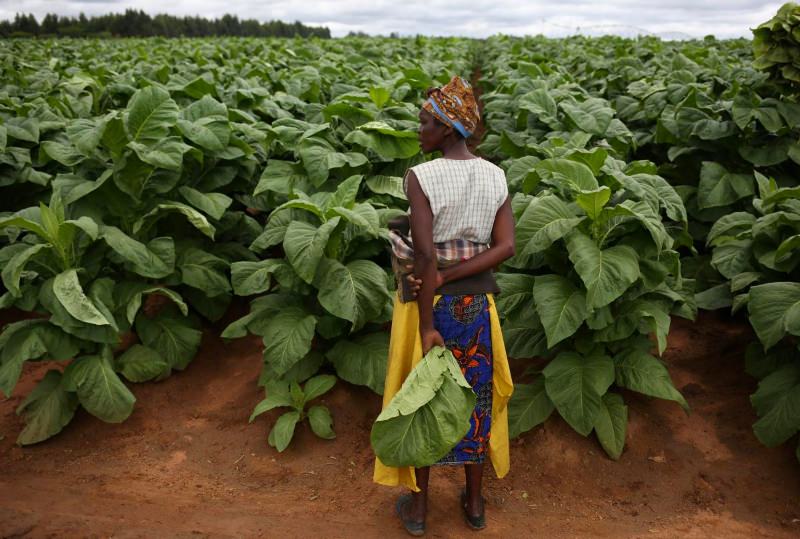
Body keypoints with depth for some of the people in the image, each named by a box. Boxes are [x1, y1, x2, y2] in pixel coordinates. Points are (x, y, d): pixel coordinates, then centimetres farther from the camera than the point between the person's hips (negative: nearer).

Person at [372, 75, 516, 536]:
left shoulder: (421, 176, -17)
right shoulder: (496, 176, -1)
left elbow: (425, 255, -22)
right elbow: (506, 247, -7)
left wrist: (427, 326, -18)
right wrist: (451, 276, -11)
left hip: (430, 298, -4)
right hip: (476, 298, 5)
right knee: (475, 396, 18)